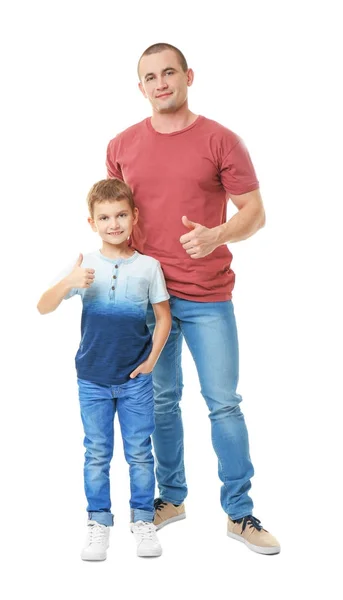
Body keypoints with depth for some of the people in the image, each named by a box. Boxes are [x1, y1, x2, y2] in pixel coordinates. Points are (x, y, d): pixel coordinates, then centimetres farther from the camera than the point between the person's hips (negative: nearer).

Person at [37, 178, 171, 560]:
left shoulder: (148, 266, -1)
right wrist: (68, 283, -22)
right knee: (97, 454, 8)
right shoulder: (85, 267, -1)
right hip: (92, 379, 1)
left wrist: (152, 359, -4)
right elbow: (43, 308, -5)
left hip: (135, 378, 0)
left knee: (139, 452, 6)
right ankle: (98, 523, 19)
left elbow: (163, 316, 6)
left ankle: (143, 520, 20)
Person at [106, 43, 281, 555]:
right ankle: (171, 498, 27)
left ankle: (240, 514, 11)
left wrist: (216, 235, -23)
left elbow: (254, 213, -4)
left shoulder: (221, 141, -4)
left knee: (224, 404, 1)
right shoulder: (122, 146, 6)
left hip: (207, 299, -2)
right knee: (162, 401, 11)